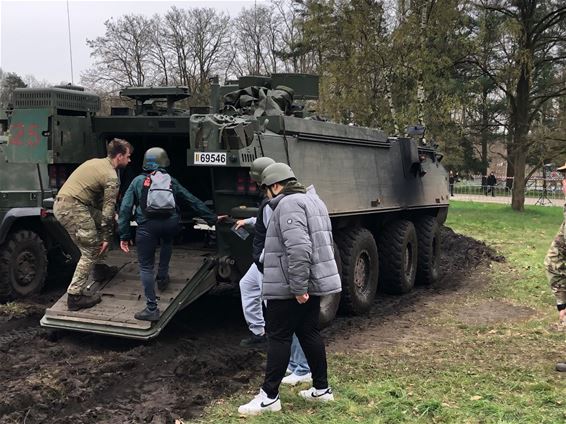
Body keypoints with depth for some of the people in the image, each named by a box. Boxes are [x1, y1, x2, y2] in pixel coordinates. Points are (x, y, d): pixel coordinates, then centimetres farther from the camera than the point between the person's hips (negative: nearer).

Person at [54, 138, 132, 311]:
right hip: (73, 208, -10)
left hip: (60, 204, 10)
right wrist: (106, 239, -1)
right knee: (91, 252, -4)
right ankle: (75, 296, -5)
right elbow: (108, 211, -8)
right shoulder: (112, 178, -8)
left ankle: (97, 266, 33)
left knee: (103, 222, 24)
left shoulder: (96, 162, 19)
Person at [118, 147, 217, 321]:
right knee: (167, 242, 39)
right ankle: (162, 277, 41)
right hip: (170, 224, 2)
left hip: (147, 226, -2)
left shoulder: (138, 181, 16)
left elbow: (125, 208, 9)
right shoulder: (171, 181, 20)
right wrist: (211, 218, 28)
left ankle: (151, 309, 2)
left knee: (146, 267, 7)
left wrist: (124, 236, 10)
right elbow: (193, 201, 21)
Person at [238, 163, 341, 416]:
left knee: (278, 337, -1)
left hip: (290, 286, -9)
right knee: (309, 333, 16)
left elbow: (299, 248, -27)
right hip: (313, 282, 10)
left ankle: (269, 396, 5)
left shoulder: (289, 204, -17)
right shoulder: (312, 200, 16)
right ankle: (321, 388, 23)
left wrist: (298, 287, -25)